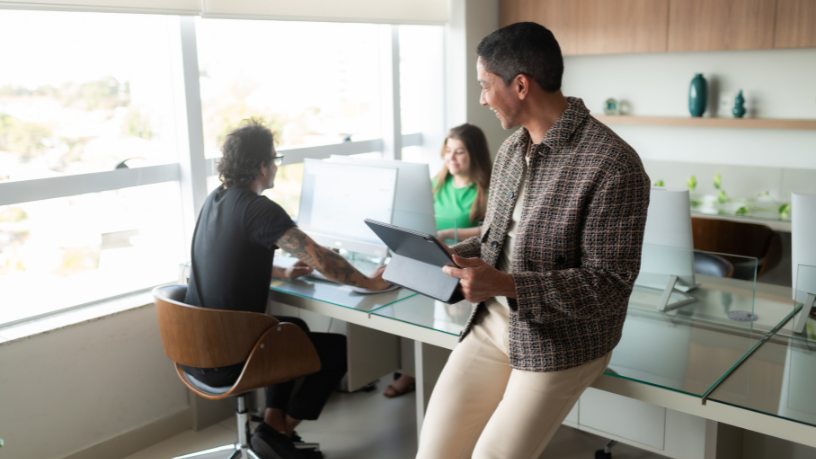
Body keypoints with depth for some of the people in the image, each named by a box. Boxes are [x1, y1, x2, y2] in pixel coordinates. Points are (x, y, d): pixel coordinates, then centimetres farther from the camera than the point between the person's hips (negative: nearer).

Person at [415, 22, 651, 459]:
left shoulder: (613, 166, -19)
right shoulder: (511, 149, 7)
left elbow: (609, 286, -19)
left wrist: (507, 285, -29)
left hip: (562, 340, -6)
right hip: (492, 322, 6)